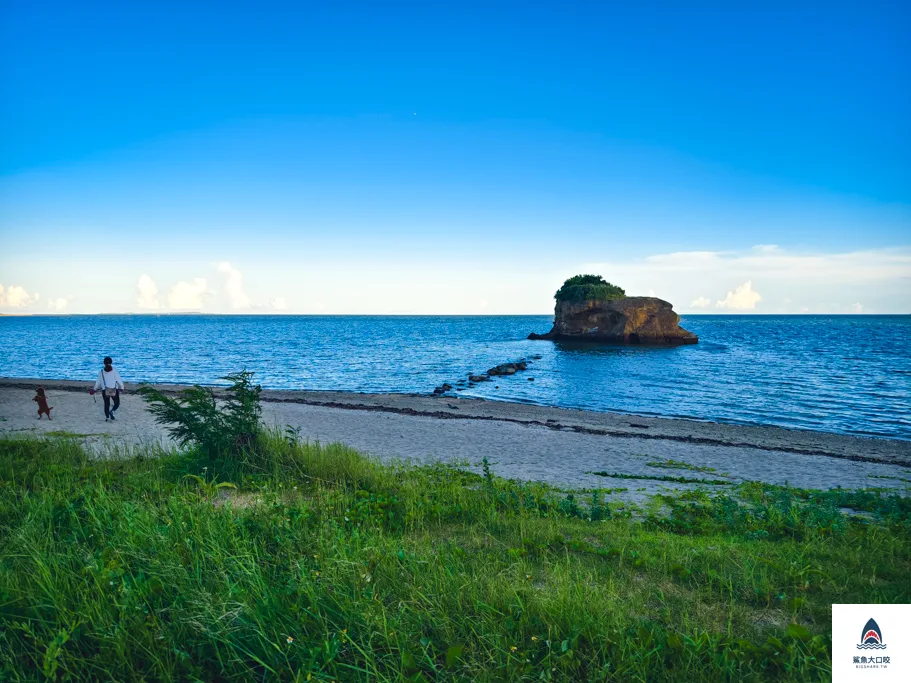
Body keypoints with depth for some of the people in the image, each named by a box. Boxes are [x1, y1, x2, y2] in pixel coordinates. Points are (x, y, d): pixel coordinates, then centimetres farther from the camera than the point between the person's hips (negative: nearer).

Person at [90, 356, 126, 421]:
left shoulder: (101, 373, 0)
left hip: (105, 391, 3)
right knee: (117, 403, 11)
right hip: (114, 391, -2)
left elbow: (98, 382, 7)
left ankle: (107, 417, 15)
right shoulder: (114, 372, -9)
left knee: (107, 404, 17)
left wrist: (94, 389, 24)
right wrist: (122, 388, 12)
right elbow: (119, 381, -5)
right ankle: (112, 411, -16)